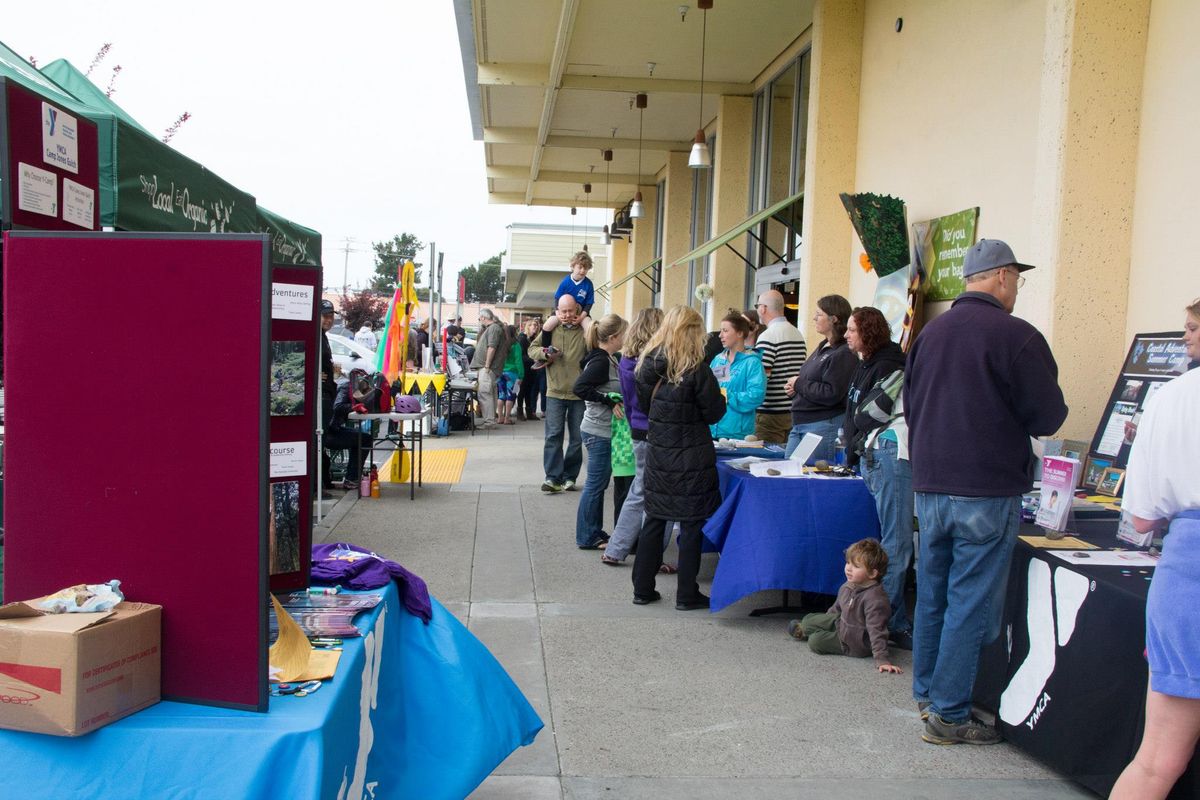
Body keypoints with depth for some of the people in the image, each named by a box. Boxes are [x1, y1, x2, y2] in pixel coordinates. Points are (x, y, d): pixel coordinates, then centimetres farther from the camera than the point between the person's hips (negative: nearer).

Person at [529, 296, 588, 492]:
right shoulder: (551, 329, 6)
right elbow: (532, 349, 10)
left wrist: (584, 322, -15)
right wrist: (545, 353, -7)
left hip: (579, 393, -1)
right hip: (555, 392, 1)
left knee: (577, 438, 7)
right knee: (553, 435, -4)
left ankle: (569, 476, 20)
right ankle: (553, 478, -1)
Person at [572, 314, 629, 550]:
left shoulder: (612, 359, 10)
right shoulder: (600, 361, -17)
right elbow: (579, 388, -27)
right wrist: (610, 402, -24)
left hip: (604, 431, 9)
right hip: (599, 431, -9)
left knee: (598, 483, 15)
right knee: (596, 483, -1)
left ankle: (594, 532, 25)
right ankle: (587, 537, 9)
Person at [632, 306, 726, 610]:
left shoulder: (648, 365, 1)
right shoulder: (696, 370, -16)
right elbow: (714, 413, -9)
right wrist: (720, 397, 10)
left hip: (657, 453, 5)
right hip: (691, 457, -5)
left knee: (654, 520, 14)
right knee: (691, 524, 5)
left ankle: (642, 588, 20)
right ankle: (686, 595, 11)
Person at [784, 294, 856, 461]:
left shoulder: (844, 354, -15)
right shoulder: (822, 347, 15)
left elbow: (831, 394, -22)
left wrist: (799, 384, -11)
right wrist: (792, 389, 4)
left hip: (823, 426, -9)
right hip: (799, 425, 9)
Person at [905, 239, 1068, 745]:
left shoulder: (930, 332, 7)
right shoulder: (1016, 336, -13)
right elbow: (1047, 418, -8)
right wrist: (1007, 416, 11)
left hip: (929, 486, 6)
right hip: (987, 493, -6)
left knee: (932, 594, 16)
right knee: (970, 604, 1)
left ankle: (926, 693, 29)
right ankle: (948, 715, 7)